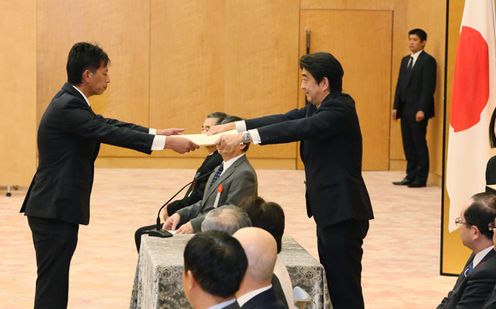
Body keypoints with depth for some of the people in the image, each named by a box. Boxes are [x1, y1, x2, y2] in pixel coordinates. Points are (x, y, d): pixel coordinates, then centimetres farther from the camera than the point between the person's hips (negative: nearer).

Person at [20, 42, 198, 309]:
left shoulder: (71, 101, 11)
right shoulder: (68, 106, -20)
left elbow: (108, 124, 17)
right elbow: (111, 133, -24)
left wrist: (156, 133, 13)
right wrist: (166, 142, -21)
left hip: (58, 207, 10)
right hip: (55, 209, -10)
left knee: (55, 281, 14)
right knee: (52, 285, -5)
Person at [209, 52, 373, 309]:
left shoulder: (340, 109, -16)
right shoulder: (316, 108, 13)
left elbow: (300, 128, -28)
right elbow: (285, 119, 8)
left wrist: (245, 136, -31)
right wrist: (232, 126, -1)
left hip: (343, 213, -10)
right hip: (328, 211, 10)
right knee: (331, 285, 14)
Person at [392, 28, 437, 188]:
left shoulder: (428, 60, -8)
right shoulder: (405, 60, 16)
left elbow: (429, 87, -14)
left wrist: (422, 109, -19)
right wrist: (396, 106, 10)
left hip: (418, 110, -7)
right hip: (405, 109, 7)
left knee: (419, 144, -2)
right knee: (408, 144, 9)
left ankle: (421, 178, 3)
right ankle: (411, 175, 15)